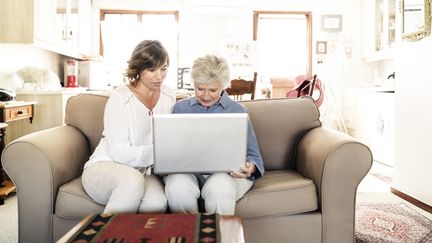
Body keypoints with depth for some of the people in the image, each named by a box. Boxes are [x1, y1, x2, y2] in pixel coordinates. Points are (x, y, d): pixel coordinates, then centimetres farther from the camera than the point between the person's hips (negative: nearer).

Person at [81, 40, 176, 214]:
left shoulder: (168, 96, 6)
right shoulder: (120, 98, -12)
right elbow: (119, 152, -18)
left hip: (144, 171, 3)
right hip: (104, 167, -3)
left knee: (157, 203, -32)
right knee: (132, 180, -38)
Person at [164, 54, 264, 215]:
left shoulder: (238, 111, 10)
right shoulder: (180, 108, 15)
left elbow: (253, 155, 9)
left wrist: (250, 168, -14)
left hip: (228, 171, -1)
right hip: (186, 170, 1)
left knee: (218, 187, -36)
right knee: (177, 187, -33)